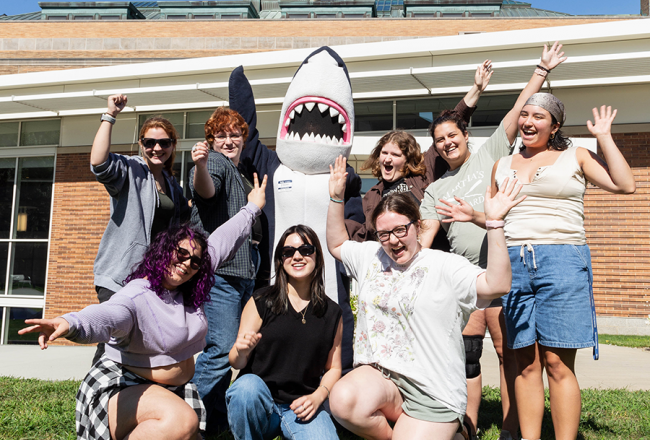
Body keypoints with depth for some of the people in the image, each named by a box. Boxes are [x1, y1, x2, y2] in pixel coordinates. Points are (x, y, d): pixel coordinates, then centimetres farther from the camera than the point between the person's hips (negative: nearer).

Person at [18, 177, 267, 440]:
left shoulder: (190, 290, 4)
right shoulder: (137, 297, -18)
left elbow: (221, 241, 14)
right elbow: (107, 316, -41)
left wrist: (252, 209, 25)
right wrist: (70, 324, -63)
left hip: (173, 392, 8)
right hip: (123, 388, -8)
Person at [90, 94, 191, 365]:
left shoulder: (171, 183, 17)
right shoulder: (129, 169, -4)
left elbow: (180, 223, 28)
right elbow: (98, 162, -26)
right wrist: (110, 116, -25)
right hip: (121, 274, -7)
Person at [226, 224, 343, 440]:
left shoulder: (332, 313, 7)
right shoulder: (261, 302, 0)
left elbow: (333, 368, 12)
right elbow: (236, 362, 2)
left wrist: (317, 396, -6)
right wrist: (242, 351, -21)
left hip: (302, 407, 0)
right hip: (257, 400, 0)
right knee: (247, 385, -34)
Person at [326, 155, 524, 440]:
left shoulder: (445, 266, -6)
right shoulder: (370, 255, 12)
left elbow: (497, 285, -19)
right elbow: (336, 244, 29)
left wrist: (494, 223, -25)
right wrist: (336, 198, 19)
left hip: (431, 391, -3)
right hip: (376, 374, 4)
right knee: (343, 401, -30)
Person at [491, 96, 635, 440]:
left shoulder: (575, 157, 9)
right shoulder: (503, 165, 18)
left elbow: (625, 185, -4)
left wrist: (604, 137, 2)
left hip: (562, 260, -3)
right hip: (513, 262, 3)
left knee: (558, 364, -5)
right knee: (526, 364, 5)